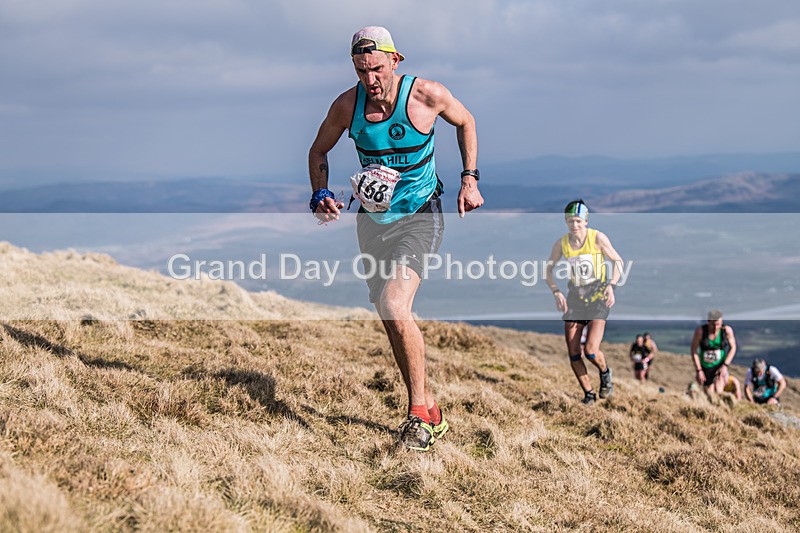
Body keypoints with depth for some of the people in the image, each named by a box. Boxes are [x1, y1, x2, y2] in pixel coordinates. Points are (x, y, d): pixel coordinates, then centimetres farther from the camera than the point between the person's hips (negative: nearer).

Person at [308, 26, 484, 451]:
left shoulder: (428, 95, -15)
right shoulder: (346, 105, -9)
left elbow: (465, 122, 6)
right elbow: (319, 151, 9)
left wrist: (470, 178, -1)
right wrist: (320, 194, -8)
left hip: (419, 214, -5)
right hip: (372, 218, 5)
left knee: (394, 306, -24)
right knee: (390, 321, 11)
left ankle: (419, 411, -10)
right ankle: (431, 413, 26)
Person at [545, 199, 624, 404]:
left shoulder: (597, 238, -10)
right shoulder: (561, 244, -3)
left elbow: (618, 261, -1)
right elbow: (548, 270, 9)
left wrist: (611, 285, -14)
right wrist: (556, 292, -6)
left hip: (598, 297, -3)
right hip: (575, 297, 3)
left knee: (591, 351, -15)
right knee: (573, 354, -1)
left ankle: (605, 373, 18)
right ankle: (589, 394, 16)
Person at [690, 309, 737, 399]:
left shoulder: (727, 330, -14)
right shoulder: (700, 331, -16)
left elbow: (733, 348, -1)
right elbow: (694, 351, -7)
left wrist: (725, 366, -9)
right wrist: (698, 370, -8)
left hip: (720, 365, -1)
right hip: (706, 367, 1)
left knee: (718, 392, -22)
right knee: (709, 396, 7)